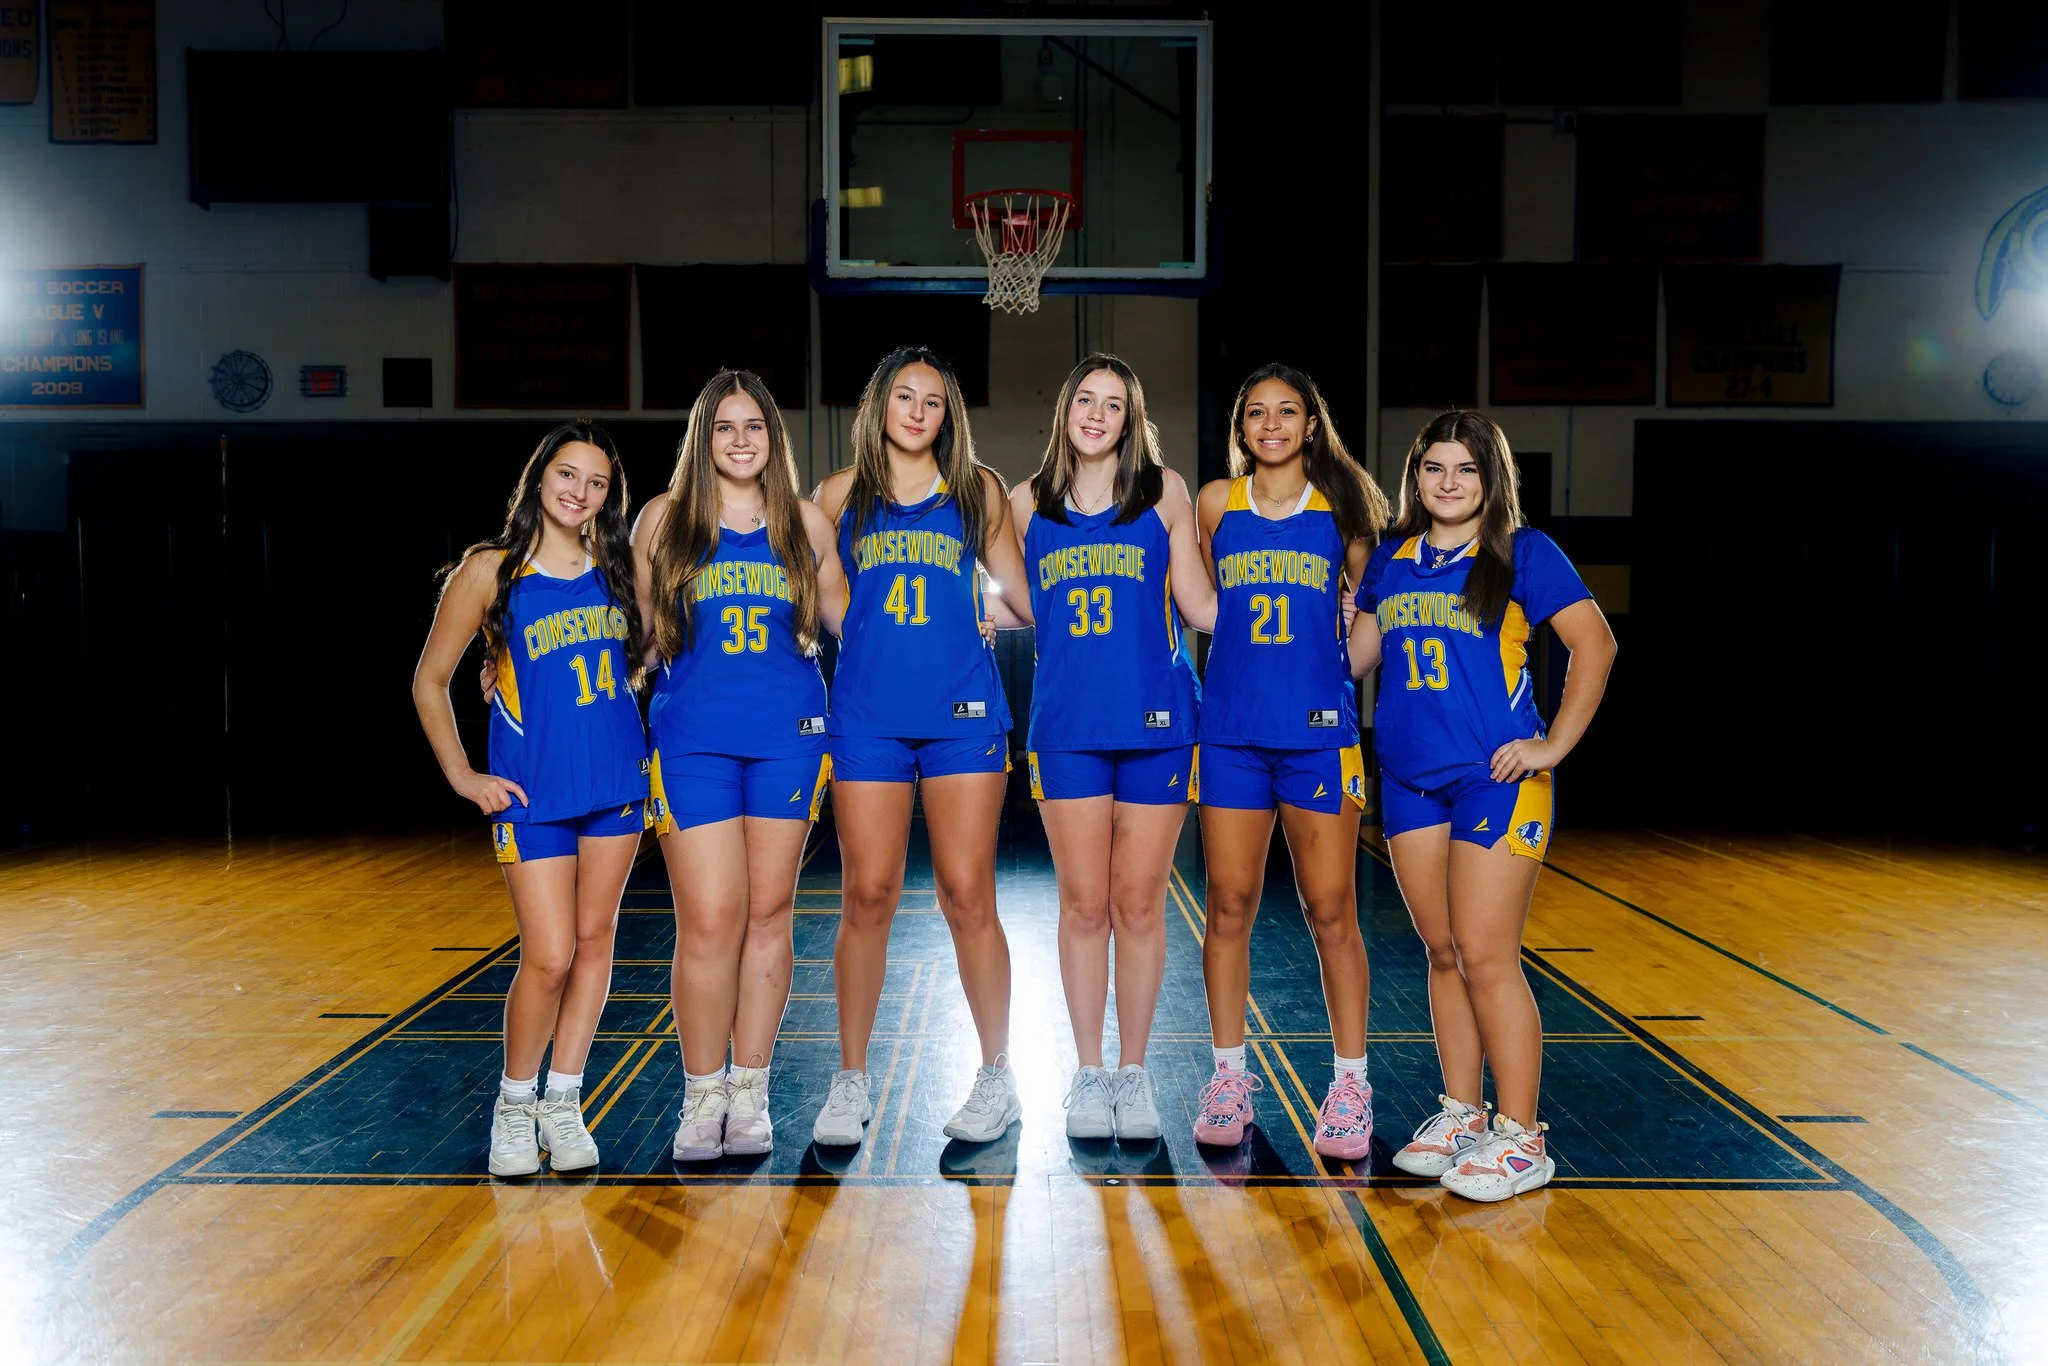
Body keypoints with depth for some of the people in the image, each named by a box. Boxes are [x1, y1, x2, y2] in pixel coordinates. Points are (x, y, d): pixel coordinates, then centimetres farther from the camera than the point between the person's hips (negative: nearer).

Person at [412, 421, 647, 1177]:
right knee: (549, 958, -7)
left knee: (595, 940, 7)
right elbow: (429, 682, 3)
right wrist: (463, 776, -2)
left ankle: (562, 1102, 19)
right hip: (533, 793, -4)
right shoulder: (491, 569, -4)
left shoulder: (618, 568, 6)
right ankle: (514, 1106, 15)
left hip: (617, 782, 4)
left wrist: (639, 744, 11)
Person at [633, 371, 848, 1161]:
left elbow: (847, 617, 19)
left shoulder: (805, 523, 9)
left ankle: (751, 1093, 17)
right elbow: (642, 629, 12)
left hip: (788, 736, 2)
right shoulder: (664, 519, 6)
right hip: (693, 739, -1)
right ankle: (702, 1096, 10)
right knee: (709, 921, -6)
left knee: (769, 914, 5)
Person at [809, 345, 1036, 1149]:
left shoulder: (978, 489, 10)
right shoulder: (842, 494, 10)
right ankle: (851, 1083, 15)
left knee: (967, 896, 0)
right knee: (866, 899, 2)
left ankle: (997, 1079, 14)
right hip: (867, 713, 1)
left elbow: (1028, 595, 15)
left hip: (962, 711, 0)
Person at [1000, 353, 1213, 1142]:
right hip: (1066, 726, 1)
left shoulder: (1164, 491, 6)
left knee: (1139, 904, 4)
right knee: (1085, 905, 4)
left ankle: (1133, 1071, 18)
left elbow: (1202, 604, 6)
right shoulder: (1028, 504, 9)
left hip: (1157, 721, -1)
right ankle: (1089, 1074, 17)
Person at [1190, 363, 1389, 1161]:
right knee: (1230, 907, 5)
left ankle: (1351, 1084, 11)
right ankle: (1229, 1076, 17)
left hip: (1319, 729, -1)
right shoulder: (1217, 504, 8)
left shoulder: (1342, 505, 5)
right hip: (1231, 728, 1)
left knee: (1331, 911, 1)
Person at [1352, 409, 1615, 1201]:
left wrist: (1555, 745, -10)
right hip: (1409, 780, 5)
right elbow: (1355, 656, 18)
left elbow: (1595, 643, -7)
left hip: (1496, 778, -5)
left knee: (1486, 957, -6)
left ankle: (1521, 1138, 5)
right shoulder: (1391, 561, 12)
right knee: (1443, 953, 12)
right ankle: (1459, 1114, 24)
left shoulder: (1523, 554, -3)